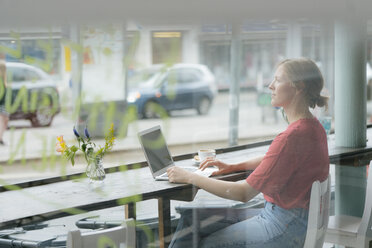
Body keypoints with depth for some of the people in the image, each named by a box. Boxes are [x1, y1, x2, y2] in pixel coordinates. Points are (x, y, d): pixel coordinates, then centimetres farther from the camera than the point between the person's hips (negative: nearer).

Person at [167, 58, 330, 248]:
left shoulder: (292, 137, -26)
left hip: (284, 227, -10)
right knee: (192, 217, 7)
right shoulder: (310, 126, 5)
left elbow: (244, 193, -22)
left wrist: (189, 177, -14)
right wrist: (233, 166, 13)